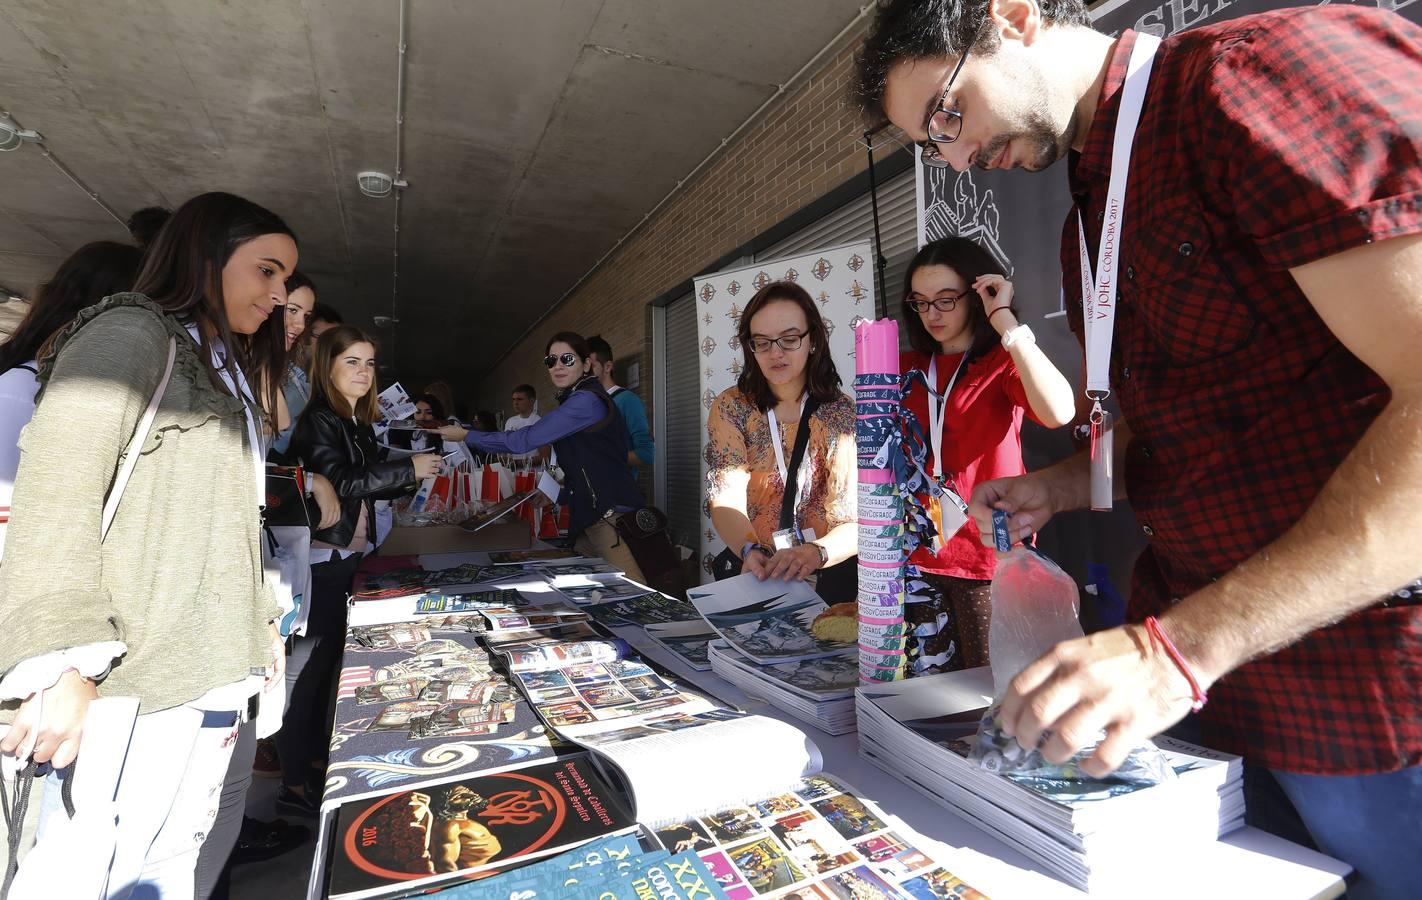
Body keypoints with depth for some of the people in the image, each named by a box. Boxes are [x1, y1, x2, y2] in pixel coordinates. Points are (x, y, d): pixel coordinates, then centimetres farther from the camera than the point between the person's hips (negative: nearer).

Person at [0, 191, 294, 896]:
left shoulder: (223, 374, 22)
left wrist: (257, 619, 21)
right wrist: (61, 666, -22)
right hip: (131, 678, -8)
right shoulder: (132, 333, -5)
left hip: (211, 675, 8)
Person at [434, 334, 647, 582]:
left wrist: (466, 436, -3)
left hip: (612, 517, -10)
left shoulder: (587, 400, -12)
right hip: (589, 516, 10)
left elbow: (524, 440, -13)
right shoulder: (575, 401, 20)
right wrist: (558, 496, 17)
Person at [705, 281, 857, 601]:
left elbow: (860, 520, -7)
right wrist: (749, 551, -28)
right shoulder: (731, 407, 2)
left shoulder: (842, 413, -1)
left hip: (831, 576, 1)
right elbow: (726, 501, -8)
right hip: (756, 574, -1)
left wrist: (815, 553, -27)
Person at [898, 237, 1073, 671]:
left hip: (987, 553, -4)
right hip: (920, 550, 4)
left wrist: (1005, 320, -20)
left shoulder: (1003, 362, -2)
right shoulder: (907, 368, 10)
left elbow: (1059, 412, -26)